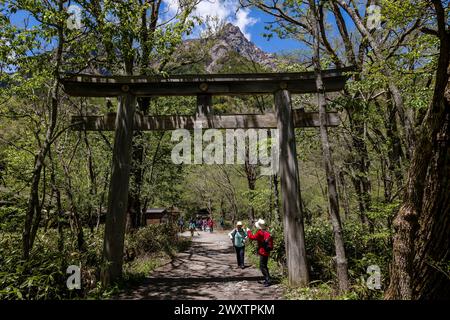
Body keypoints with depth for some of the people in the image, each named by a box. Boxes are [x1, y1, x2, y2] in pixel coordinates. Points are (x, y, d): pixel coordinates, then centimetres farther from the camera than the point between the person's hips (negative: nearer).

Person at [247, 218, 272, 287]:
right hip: (266, 252, 9)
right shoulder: (266, 232, 8)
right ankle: (267, 279, 27)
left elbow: (252, 237, -13)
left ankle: (268, 280, -4)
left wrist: (248, 231, 1)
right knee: (264, 266, 19)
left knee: (262, 267, -4)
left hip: (263, 252, -9)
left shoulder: (260, 233, -18)